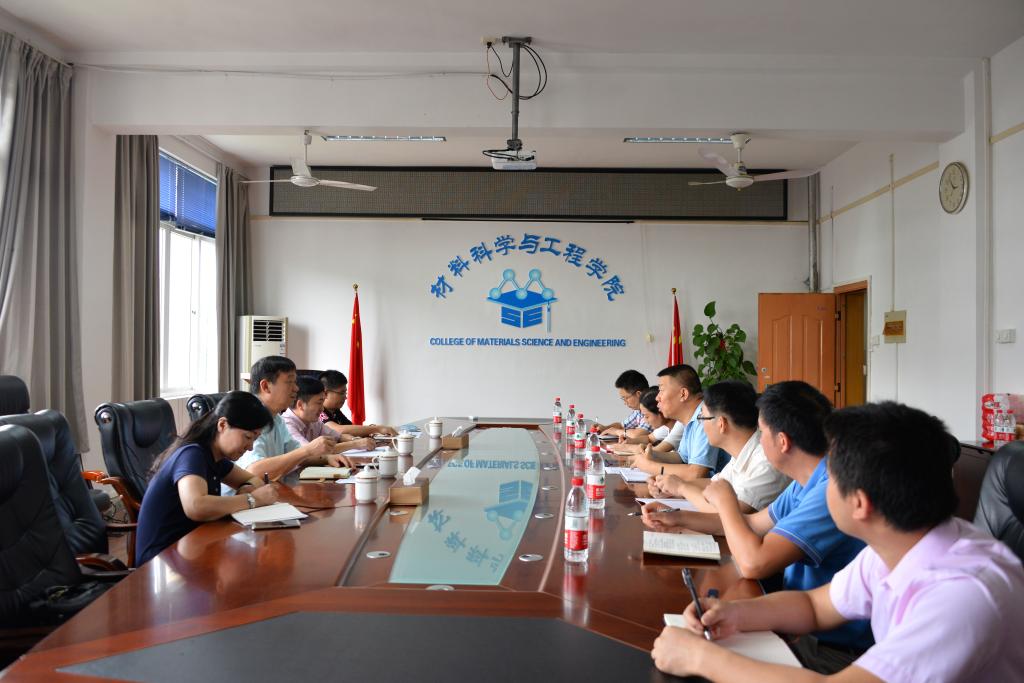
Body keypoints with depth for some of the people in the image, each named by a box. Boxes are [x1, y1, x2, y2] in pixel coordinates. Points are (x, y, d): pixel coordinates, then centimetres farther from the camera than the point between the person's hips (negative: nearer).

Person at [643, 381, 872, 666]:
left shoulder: (833, 490, -28)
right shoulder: (807, 483, 5)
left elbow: (753, 563, -31)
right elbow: (754, 523, 20)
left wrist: (724, 500, -14)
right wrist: (678, 519, 14)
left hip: (834, 649, -8)